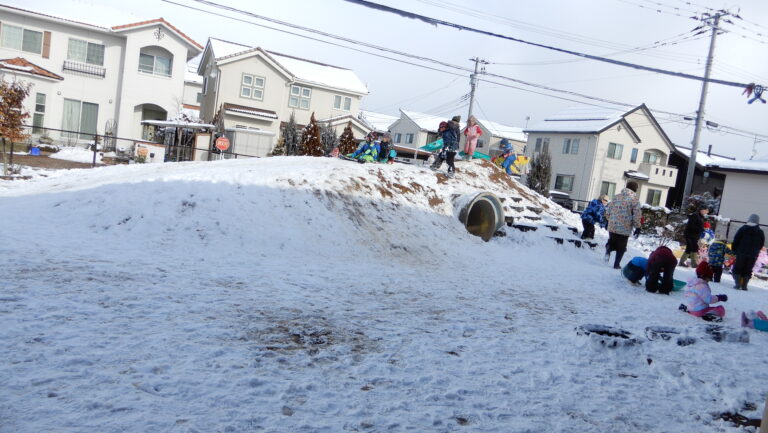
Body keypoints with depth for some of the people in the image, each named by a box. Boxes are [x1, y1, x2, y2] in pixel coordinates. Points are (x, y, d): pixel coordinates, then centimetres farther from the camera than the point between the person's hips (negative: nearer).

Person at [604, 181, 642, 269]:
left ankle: (608, 249, -8)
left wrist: (610, 219, 22)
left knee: (612, 241, 23)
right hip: (625, 229, -3)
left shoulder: (617, 196, 4)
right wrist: (637, 225, 2)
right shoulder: (634, 200, -9)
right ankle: (616, 264, 14)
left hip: (612, 226, 3)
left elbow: (608, 210, 8)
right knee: (621, 247, 11)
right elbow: (637, 215, -11)